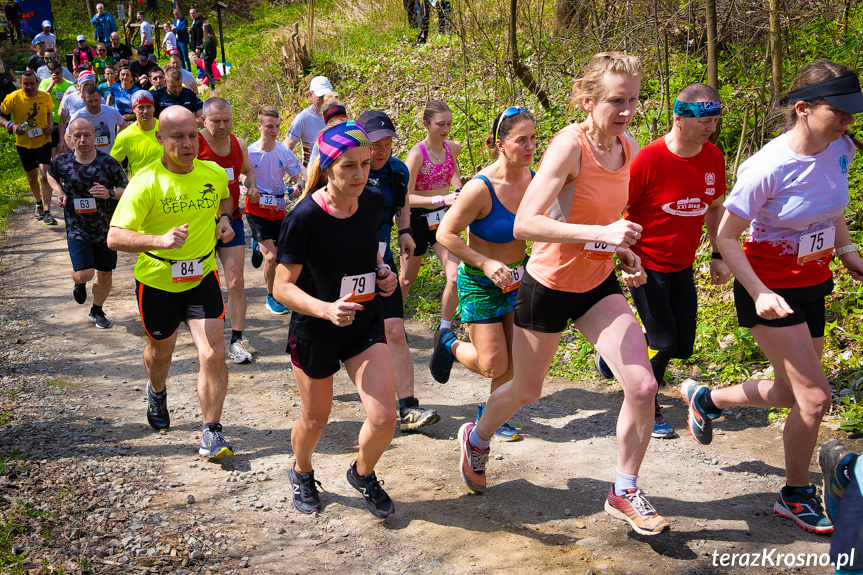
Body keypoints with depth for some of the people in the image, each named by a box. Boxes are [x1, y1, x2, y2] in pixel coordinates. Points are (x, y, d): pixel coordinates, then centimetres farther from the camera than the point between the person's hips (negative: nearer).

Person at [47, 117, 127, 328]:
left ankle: (97, 311, 34)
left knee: (105, 273, 8)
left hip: (105, 228, 1)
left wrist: (110, 193, -23)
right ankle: (79, 283, 28)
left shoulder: (108, 163, -10)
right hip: (77, 229, -1)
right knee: (84, 273, -12)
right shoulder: (62, 161, -6)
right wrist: (59, 192, -1)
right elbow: (51, 175, 18)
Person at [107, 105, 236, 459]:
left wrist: (224, 217, 1)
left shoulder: (215, 174, -4)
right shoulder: (146, 183, -18)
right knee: (160, 351, 22)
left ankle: (211, 433, 3)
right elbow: (115, 237, -25)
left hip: (202, 278, 2)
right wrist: (160, 240, -40)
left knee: (213, 355, -12)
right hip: (157, 282, -1)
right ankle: (156, 393, 57)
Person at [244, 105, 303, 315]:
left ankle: (259, 245, 44)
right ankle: (271, 297, 7)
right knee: (271, 257, -14)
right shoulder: (249, 153, -9)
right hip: (257, 210, -3)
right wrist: (249, 192, -22)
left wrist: (297, 187, -20)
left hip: (278, 210, 3)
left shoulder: (284, 152, -3)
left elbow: (297, 177, 3)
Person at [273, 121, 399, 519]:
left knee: (384, 418, -7)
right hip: (314, 331, -3)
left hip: (365, 323, 4)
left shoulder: (373, 204, -7)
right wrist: (326, 308, -35)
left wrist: (382, 272, -4)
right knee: (315, 420, 15)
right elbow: (282, 287, -20)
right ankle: (301, 472, 50)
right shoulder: (304, 217, -23)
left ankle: (363, 474, 27)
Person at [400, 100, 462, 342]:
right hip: (417, 220, -4)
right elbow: (405, 197, -24)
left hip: (443, 219, 4)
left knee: (456, 276, -10)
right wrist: (441, 199, -32)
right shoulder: (416, 154, -19)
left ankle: (444, 331, 5)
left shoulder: (452, 148, -2)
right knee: (407, 278, 13)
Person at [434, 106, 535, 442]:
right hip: (480, 284, -6)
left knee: (513, 360, 9)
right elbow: (445, 234, -18)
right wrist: (486, 263, -23)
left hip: (517, 278, 6)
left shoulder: (534, 180, -6)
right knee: (493, 365, -3)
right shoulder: (481, 188, -24)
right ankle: (450, 345, 28)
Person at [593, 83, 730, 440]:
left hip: (682, 267, 7)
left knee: (682, 345, 8)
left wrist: (718, 255, 11)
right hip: (646, 266, -6)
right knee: (664, 342, -4)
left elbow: (714, 208, 13)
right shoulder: (649, 159, -21)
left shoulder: (713, 157, -2)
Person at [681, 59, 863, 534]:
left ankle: (704, 398, 42)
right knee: (814, 397, -8)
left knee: (791, 393, 17)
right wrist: (760, 294, -24)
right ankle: (796, 497, 15)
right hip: (770, 289, -7)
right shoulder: (767, 169, -24)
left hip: (812, 287, 8)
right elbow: (726, 237, -16)